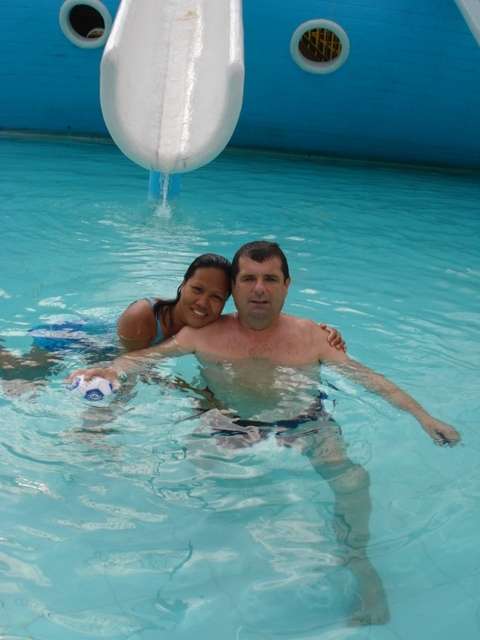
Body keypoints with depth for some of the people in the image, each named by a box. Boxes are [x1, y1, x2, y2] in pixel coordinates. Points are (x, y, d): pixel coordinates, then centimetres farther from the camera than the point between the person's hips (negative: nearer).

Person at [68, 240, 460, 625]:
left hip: (305, 424, 0)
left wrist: (423, 416, -7)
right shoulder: (205, 333, 1)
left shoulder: (311, 336, 2)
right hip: (232, 424, 1)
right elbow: (147, 355, -2)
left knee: (353, 481, -20)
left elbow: (368, 378, 1)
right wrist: (110, 370, -25)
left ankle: (358, 558, 1)